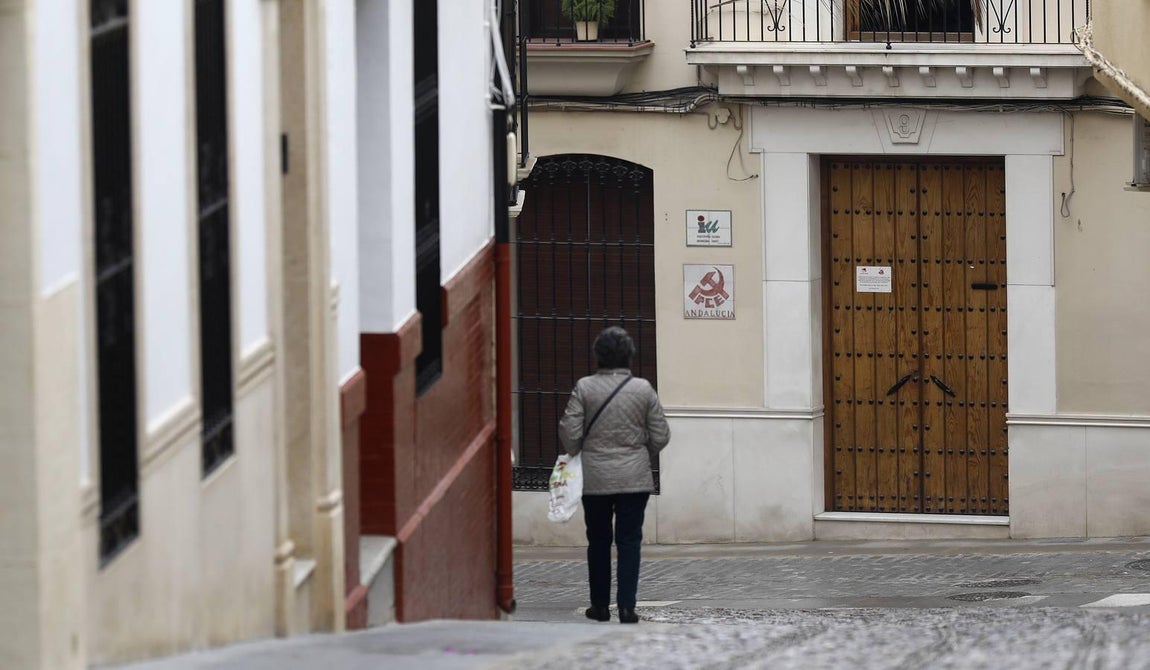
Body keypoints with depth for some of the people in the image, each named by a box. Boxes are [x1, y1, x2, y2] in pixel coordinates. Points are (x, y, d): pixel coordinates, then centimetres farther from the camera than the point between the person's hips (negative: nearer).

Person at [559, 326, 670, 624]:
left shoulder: (585, 388, -7)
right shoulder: (643, 389, -5)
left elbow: (569, 432, -8)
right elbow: (661, 436, 0)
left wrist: (577, 456, 12)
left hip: (595, 478, 0)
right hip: (634, 477, 0)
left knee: (598, 541, 12)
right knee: (629, 541, 2)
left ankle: (600, 605, 17)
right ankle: (627, 606, -5)